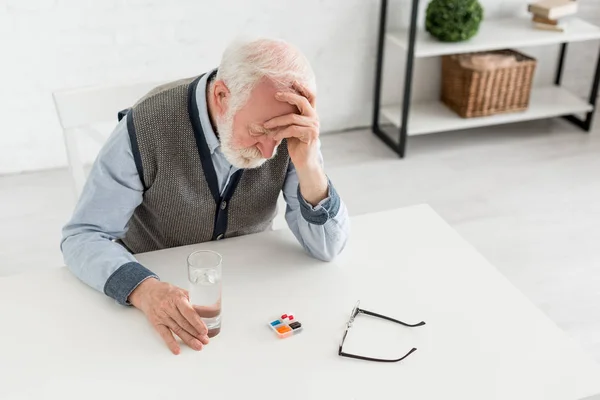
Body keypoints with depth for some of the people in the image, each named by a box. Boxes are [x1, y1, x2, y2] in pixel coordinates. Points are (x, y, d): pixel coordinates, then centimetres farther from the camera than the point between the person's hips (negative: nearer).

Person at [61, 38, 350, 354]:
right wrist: (144, 290, -37)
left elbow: (326, 248, -16)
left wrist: (307, 164, -32)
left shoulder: (293, 131, -16)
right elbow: (83, 236, -19)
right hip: (159, 287, -1)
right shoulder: (147, 126, -24)